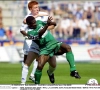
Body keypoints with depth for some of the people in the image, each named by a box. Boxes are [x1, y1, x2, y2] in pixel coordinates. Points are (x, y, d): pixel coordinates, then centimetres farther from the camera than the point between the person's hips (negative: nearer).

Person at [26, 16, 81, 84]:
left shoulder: (39, 22, 9)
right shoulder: (30, 32, -10)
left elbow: (54, 24, 13)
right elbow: (40, 34, -31)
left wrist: (51, 23, -11)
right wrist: (47, 25, -45)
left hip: (54, 43, 4)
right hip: (45, 49, -4)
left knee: (68, 48, -26)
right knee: (40, 66, -21)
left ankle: (73, 71, -27)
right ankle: (37, 84, 5)